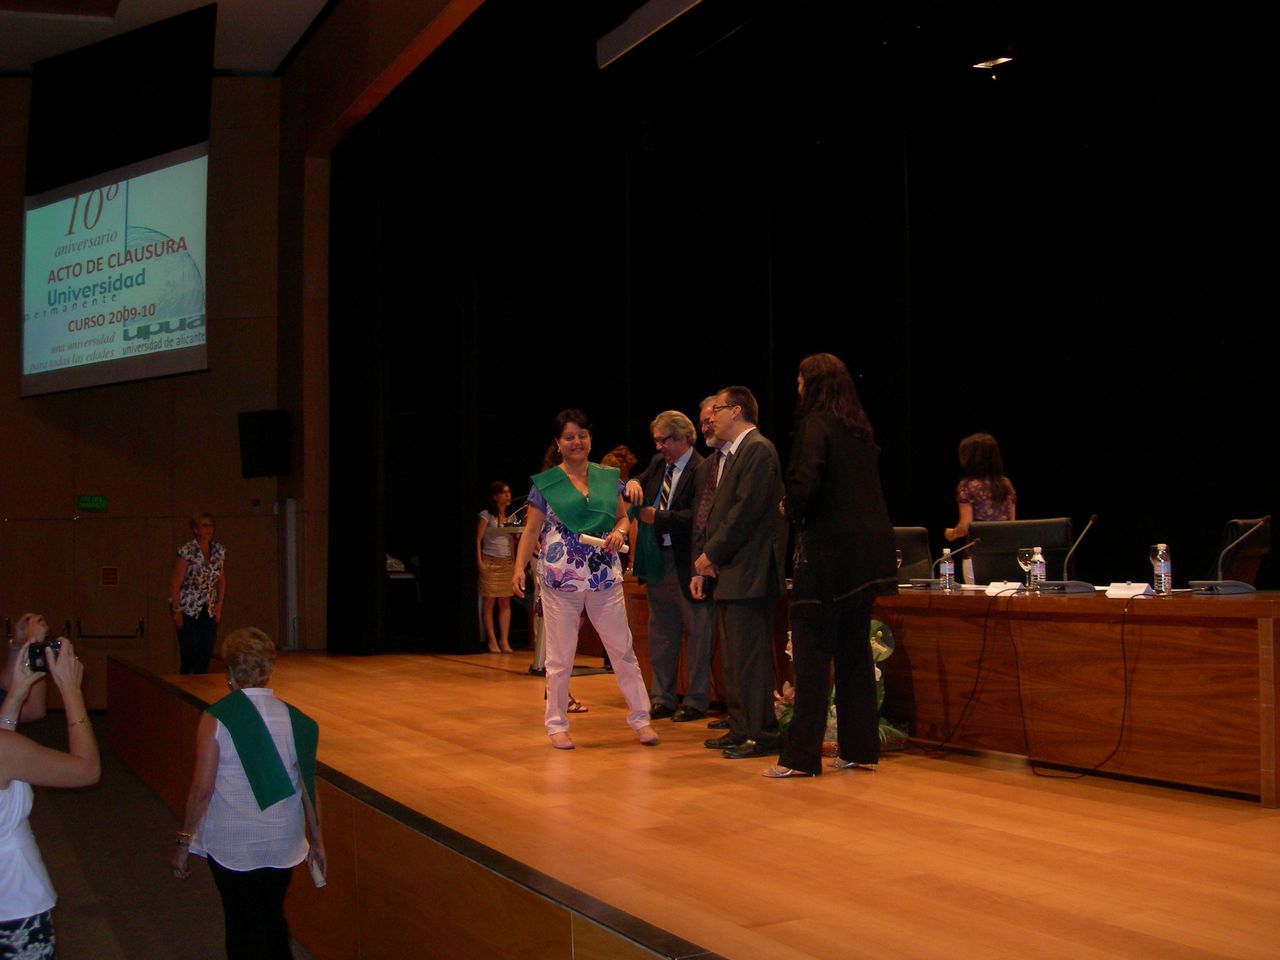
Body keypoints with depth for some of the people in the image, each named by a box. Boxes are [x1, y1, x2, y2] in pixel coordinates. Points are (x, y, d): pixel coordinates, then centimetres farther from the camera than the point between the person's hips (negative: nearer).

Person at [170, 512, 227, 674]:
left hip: (208, 610, 5)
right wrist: (176, 611, -14)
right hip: (187, 609, -5)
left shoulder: (219, 551, 2)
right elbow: (175, 583, -13)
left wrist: (219, 606, 8)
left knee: (207, 651, 2)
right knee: (190, 651, -8)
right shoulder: (187, 551, -14)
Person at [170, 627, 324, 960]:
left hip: (232, 845, -3)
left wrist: (183, 841, -2)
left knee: (243, 928, 11)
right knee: (273, 918, 21)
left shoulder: (215, 718, -13)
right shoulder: (294, 718, -4)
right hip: (283, 844, 3)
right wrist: (317, 841, 12)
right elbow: (307, 785, 1)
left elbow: (201, 788, -14)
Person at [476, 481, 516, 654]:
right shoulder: (486, 516, -2)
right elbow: (478, 540, -5)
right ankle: (492, 640, 0)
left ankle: (504, 640, 1)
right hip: (490, 562, -5)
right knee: (489, 602, -3)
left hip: (507, 563, 5)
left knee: (505, 602, 1)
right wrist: (479, 562, -13)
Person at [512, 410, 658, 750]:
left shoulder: (608, 477, 7)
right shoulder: (545, 483, 0)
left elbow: (623, 517, 15)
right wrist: (519, 568, -12)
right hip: (560, 578, -2)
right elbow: (531, 530, -1)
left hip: (605, 577, 2)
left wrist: (619, 532, -7)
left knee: (623, 650, 5)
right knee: (560, 657, 5)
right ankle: (557, 725, 16)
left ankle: (641, 718, 14)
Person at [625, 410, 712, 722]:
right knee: (660, 632, 14)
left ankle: (696, 701, 13)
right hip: (657, 559, 8)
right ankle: (662, 699, 23)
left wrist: (656, 517, -20)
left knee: (696, 632, 4)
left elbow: (695, 518, -22)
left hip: (687, 563, -8)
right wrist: (634, 484, -7)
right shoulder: (658, 464, 11)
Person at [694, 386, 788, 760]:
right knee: (733, 656, 15)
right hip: (731, 573, 11)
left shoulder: (758, 449, -12)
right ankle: (740, 728, 22)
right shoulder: (730, 455, 19)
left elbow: (746, 509, -19)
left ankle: (761, 734, -3)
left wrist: (712, 553, -14)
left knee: (750, 655, -8)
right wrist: (711, 555, 7)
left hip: (750, 572, -11)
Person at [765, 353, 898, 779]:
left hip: (829, 551, -8)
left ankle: (802, 756, -2)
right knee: (855, 651, 13)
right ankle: (860, 748, 18)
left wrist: (790, 510, -1)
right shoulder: (860, 428, 13)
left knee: (812, 652, -3)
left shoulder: (815, 424, -10)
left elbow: (804, 486, -21)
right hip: (867, 551, 8)